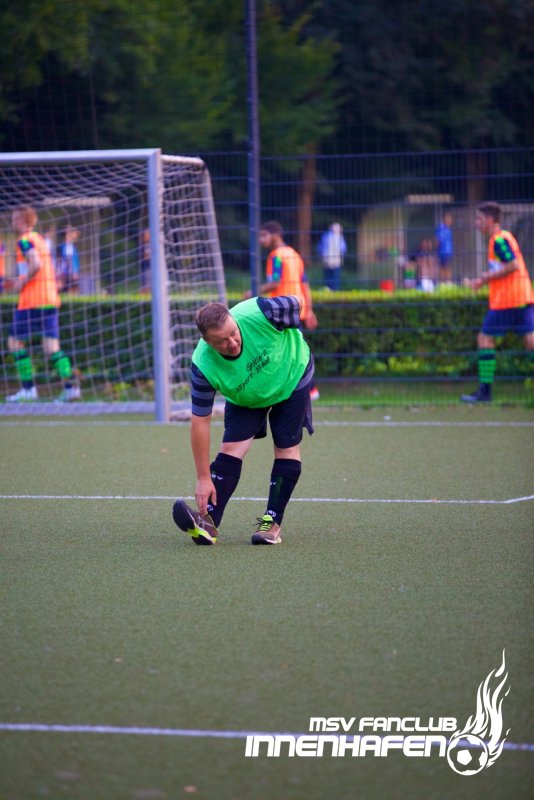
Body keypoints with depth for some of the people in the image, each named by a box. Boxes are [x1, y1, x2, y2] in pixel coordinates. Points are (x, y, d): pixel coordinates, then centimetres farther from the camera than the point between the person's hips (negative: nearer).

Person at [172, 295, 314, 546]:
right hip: (244, 398, 0)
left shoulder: (259, 313, -41)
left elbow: (295, 303, -18)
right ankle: (209, 523, -21)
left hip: (291, 378, 0)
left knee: (286, 447, -6)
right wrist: (203, 478, -30)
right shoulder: (204, 366, -36)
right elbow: (200, 422, -31)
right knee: (231, 448, -14)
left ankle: (273, 522, 0)